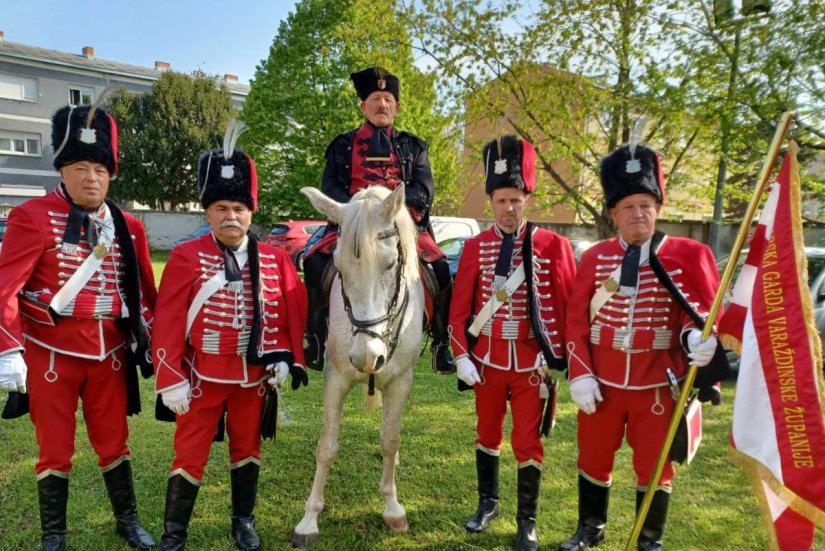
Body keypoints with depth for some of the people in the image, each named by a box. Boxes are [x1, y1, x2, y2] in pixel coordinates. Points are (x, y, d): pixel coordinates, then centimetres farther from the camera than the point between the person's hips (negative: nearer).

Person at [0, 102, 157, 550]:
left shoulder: (127, 227, 3)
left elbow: (143, 291, 10)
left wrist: (151, 344, 11)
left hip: (110, 354, 3)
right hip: (52, 355, -3)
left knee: (114, 441, 15)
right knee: (55, 449, 11)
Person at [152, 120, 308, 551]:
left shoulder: (275, 260, -1)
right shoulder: (187, 257, -9)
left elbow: (293, 311, 4)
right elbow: (167, 321, -9)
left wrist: (285, 357, -5)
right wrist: (170, 381, -10)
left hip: (254, 377, 3)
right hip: (203, 378, -2)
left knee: (247, 450, 17)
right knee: (190, 456, 7)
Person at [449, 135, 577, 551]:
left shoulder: (553, 245, -6)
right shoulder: (475, 247, -2)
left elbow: (570, 307, -3)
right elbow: (460, 307, 0)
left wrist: (561, 357, -6)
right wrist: (462, 356, -5)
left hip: (532, 363, -2)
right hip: (488, 361, 2)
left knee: (527, 443, 7)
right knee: (487, 435, 17)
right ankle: (488, 503, 39)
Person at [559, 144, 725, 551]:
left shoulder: (686, 256, -4)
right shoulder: (594, 258, 0)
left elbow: (699, 313, -1)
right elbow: (576, 320, 0)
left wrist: (696, 339, -25)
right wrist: (579, 375, -7)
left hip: (657, 384, -1)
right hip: (602, 382, 1)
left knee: (654, 467, 13)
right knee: (593, 459, 16)